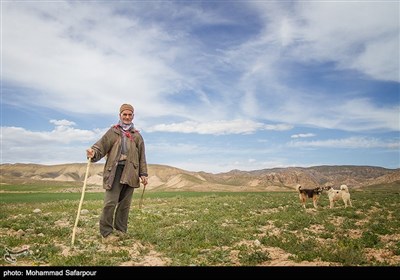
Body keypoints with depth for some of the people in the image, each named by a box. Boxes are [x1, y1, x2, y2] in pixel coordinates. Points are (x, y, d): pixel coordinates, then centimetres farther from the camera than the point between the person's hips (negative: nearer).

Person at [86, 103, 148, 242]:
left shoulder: (137, 135, 16)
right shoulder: (113, 131, 9)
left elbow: (142, 157, 15)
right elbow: (101, 147, -3)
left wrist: (143, 174, 9)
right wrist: (93, 153, -25)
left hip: (130, 172, 3)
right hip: (114, 171, -3)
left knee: (125, 203, 7)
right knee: (110, 202, -10)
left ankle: (121, 230, 18)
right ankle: (106, 232, 2)